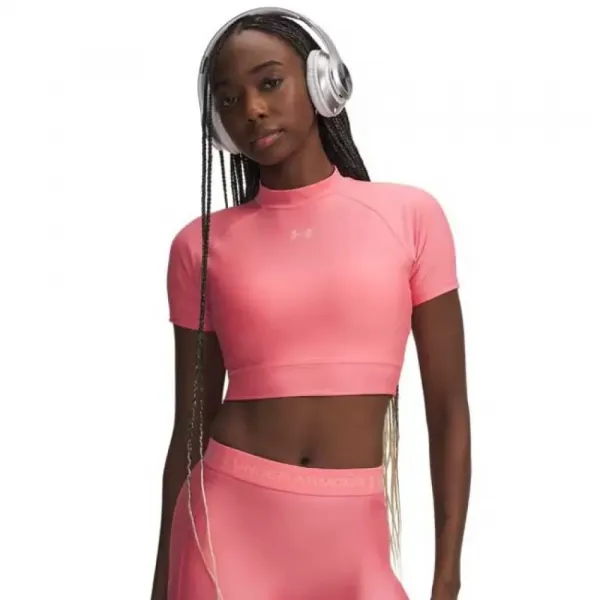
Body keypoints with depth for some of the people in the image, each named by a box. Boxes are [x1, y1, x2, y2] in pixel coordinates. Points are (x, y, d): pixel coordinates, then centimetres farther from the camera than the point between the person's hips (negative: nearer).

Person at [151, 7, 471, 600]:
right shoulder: (200, 245, 1)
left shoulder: (411, 216, -1)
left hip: (353, 537, 0)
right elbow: (190, 425, 7)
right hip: (228, 527, 1)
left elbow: (449, 411, 1)